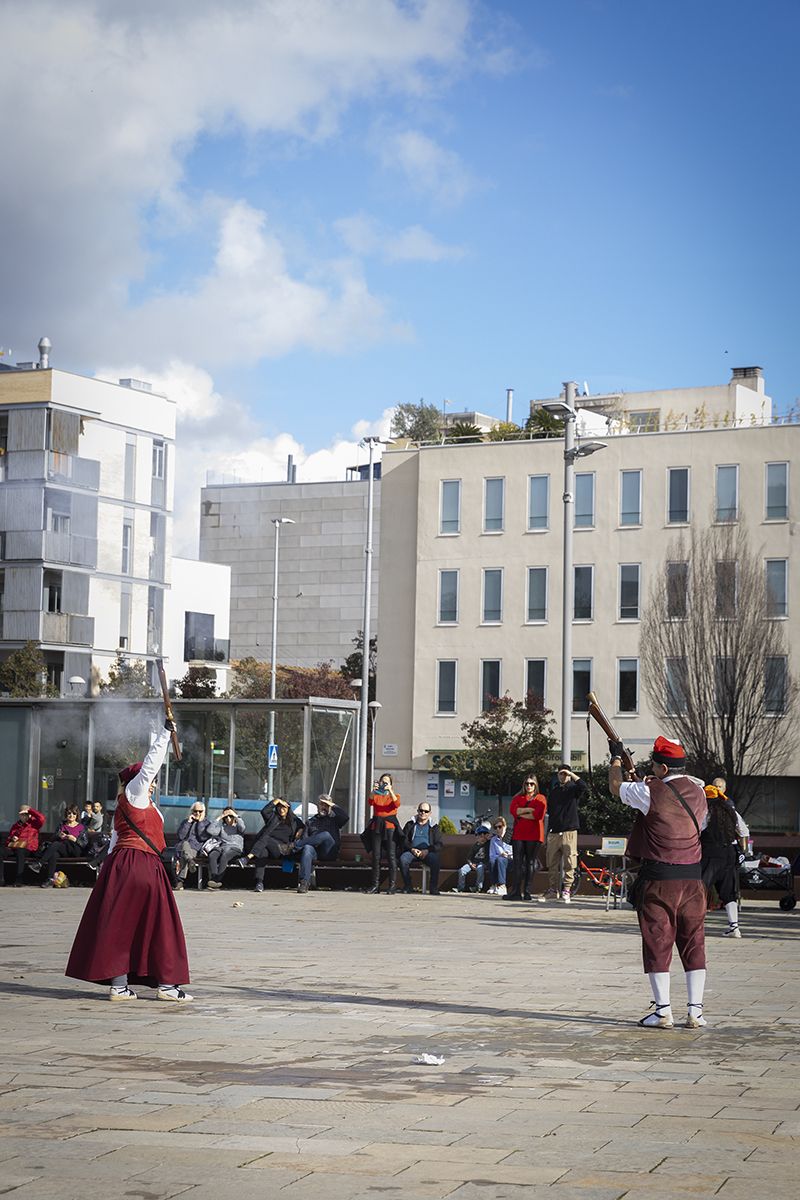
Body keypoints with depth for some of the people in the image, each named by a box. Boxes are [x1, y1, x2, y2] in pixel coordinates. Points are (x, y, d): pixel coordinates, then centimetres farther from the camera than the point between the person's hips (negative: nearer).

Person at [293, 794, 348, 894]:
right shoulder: (311, 821, 28)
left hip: (329, 852, -1)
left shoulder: (334, 819, 21)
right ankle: (304, 882, -48)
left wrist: (333, 806, 1)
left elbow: (346, 817, -2)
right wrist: (302, 842, -10)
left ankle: (295, 845, -26)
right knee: (307, 848, -36)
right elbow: (304, 837, 14)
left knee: (326, 834, -33)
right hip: (315, 851, 1)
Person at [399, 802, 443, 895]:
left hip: (428, 852, -1)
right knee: (403, 859, -33)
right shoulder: (410, 825, 19)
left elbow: (438, 844, 7)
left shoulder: (434, 827, 16)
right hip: (412, 851, 1)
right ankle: (407, 886, -24)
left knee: (435, 860, -35)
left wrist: (427, 850, -11)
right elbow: (404, 840, 9)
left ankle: (434, 888, -26)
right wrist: (412, 849, -10)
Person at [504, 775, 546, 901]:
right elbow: (513, 810, -1)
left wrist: (521, 814, -3)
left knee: (530, 862, -2)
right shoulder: (518, 798, 19)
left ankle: (527, 891, -1)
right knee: (518, 862, -4)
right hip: (518, 834, 3)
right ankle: (516, 891, -7)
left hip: (533, 835, -3)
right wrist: (529, 809, -10)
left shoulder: (540, 799, 7)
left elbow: (538, 815, -10)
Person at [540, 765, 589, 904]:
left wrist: (572, 774, -13)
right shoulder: (554, 791, 18)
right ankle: (553, 890, 12)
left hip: (569, 831, -4)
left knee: (569, 864, -6)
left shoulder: (573, 789, 4)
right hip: (554, 832, 4)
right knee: (552, 863, 5)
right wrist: (549, 829, 16)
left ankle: (566, 891, -2)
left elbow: (584, 787, -19)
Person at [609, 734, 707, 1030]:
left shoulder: (650, 792, -10)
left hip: (658, 878, -4)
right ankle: (695, 1011, 5)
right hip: (693, 877, 5)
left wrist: (616, 758, 25)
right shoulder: (698, 792, 7)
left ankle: (663, 1011, 0)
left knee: (658, 943, 1)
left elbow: (615, 787, 6)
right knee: (694, 944, 7)